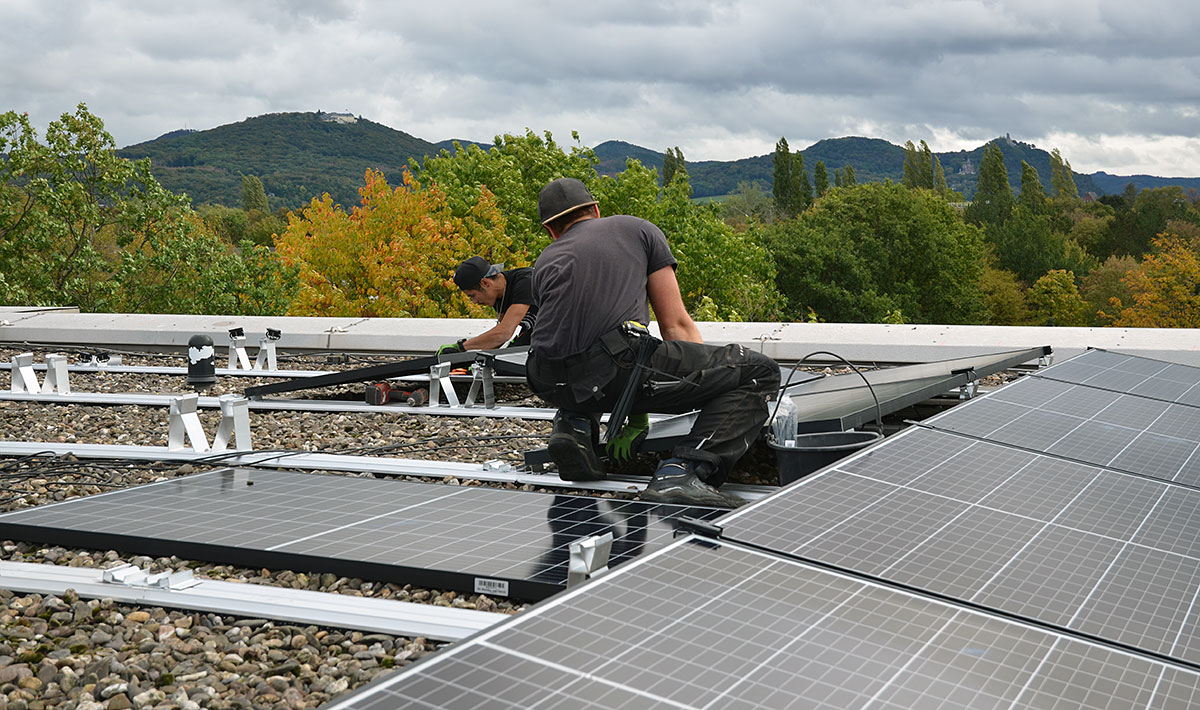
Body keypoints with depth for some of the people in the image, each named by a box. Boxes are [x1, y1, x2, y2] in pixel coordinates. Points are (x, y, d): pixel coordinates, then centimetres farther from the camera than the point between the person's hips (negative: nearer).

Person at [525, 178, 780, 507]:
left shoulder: (545, 263, 30)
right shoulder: (638, 229, 23)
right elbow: (676, 324, 17)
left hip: (549, 385, 6)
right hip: (618, 371, -5)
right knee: (760, 373, 5)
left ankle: (574, 425, 13)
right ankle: (681, 471, -15)